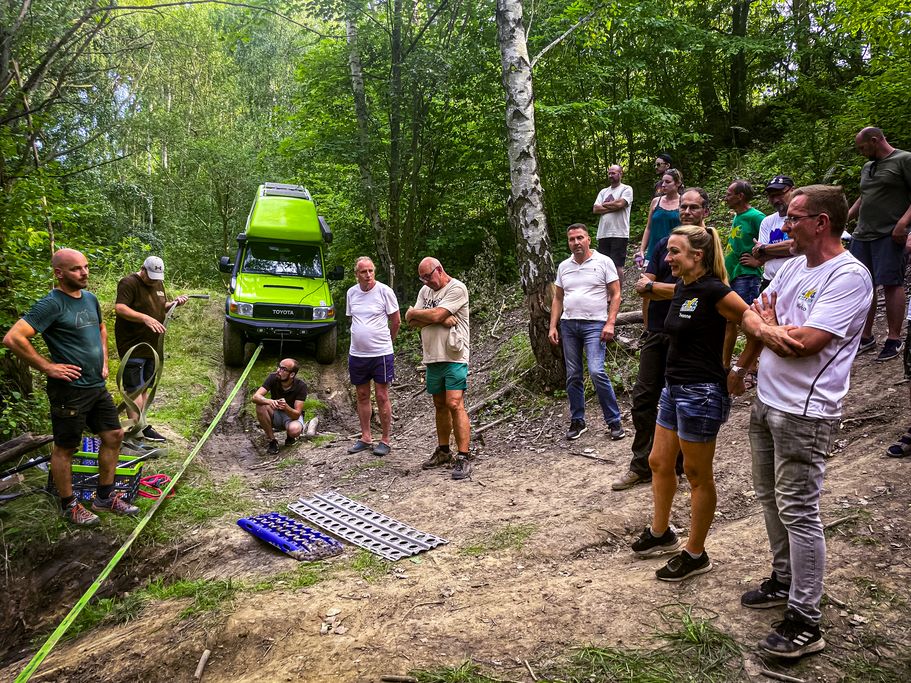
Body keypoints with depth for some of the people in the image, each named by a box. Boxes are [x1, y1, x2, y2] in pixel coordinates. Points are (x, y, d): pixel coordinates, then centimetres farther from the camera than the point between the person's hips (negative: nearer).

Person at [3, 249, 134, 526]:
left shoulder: (90, 298, 8)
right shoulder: (51, 304, -16)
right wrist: (48, 367, -19)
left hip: (98, 386, 8)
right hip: (69, 390, -8)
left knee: (114, 436, 12)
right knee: (65, 448, 7)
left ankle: (105, 497, 26)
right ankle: (69, 506, 23)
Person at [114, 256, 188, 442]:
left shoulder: (158, 284, 15)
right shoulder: (129, 283, -11)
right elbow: (120, 308, -23)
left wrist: (174, 303, 5)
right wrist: (145, 318, -33)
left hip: (152, 347, 8)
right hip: (133, 346, -8)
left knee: (144, 388, 13)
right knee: (135, 389, -8)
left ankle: (141, 425, 20)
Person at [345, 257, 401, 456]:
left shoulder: (385, 291, -10)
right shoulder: (351, 292, 4)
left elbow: (396, 321, -1)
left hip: (381, 353, -5)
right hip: (357, 353, 5)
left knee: (382, 397, 1)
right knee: (362, 396, 12)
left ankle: (385, 440, 12)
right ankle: (366, 437, 24)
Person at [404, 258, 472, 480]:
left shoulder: (457, 289, -8)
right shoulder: (425, 291, 15)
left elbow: (435, 315, -18)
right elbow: (412, 322, 4)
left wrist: (413, 313, 0)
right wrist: (441, 319, -10)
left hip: (454, 358, -7)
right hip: (432, 358, 7)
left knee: (455, 404, -13)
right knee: (440, 405, 14)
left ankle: (463, 458, -11)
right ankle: (443, 452, 26)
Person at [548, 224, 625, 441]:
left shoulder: (603, 262, 0)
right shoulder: (563, 266, 13)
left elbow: (615, 295, -2)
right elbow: (558, 299, 16)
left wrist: (610, 323, -13)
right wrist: (553, 326, 7)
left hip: (594, 324, -5)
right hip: (568, 325, 5)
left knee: (596, 371, -16)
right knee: (572, 375, 7)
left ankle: (614, 421, -3)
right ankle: (577, 421, 18)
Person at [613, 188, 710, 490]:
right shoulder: (665, 244, 12)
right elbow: (643, 287, 4)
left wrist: (653, 287, -8)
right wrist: (675, 291, -14)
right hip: (656, 332, 6)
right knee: (643, 399, 6)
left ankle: (675, 467, 22)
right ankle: (641, 467, 16)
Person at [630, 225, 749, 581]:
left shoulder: (713, 291, -18)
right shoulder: (682, 288, 8)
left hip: (701, 393, -9)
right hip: (674, 388, 9)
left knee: (698, 475, 5)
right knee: (659, 462, 18)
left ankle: (695, 555, 22)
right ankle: (660, 533, 38)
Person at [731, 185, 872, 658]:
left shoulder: (849, 276, -17)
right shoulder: (794, 265, 9)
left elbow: (803, 343, -23)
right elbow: (751, 315, 12)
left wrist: (766, 324, -6)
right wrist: (754, 348, -2)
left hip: (804, 414, -9)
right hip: (766, 402, 9)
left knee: (797, 511, -3)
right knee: (769, 496, 19)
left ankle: (805, 622, 8)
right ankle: (784, 580, 37)